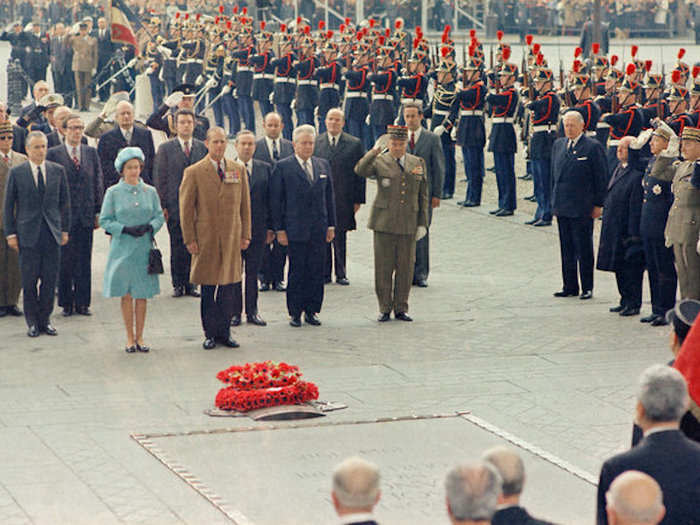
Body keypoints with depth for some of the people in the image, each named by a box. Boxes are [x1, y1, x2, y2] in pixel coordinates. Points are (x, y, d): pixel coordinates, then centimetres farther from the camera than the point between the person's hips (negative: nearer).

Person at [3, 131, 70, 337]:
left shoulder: (57, 171, 7)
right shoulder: (16, 173, 0)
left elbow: (65, 202, 12)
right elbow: (8, 205, 3)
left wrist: (65, 230, 7)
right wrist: (10, 233, -2)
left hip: (52, 234, 2)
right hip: (28, 234, -2)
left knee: (50, 279, 3)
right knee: (29, 281, 1)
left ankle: (45, 319, 15)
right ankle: (32, 322, 11)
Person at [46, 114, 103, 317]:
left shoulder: (91, 153, 9)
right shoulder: (54, 154, 0)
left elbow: (98, 183, 11)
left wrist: (98, 212, 5)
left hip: (86, 215, 3)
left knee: (84, 262, 5)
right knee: (64, 262, 2)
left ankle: (82, 302, 12)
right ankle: (66, 303, 9)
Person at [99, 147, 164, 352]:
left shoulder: (150, 191, 7)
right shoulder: (113, 193, 0)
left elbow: (159, 216, 9)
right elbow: (105, 221, 0)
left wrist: (149, 227, -12)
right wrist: (125, 229, -14)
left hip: (144, 249, 2)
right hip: (122, 249, -2)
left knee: (142, 295, 3)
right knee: (126, 294, 1)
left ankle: (139, 337, 12)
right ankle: (130, 338, 10)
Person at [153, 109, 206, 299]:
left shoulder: (202, 148, 9)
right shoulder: (165, 148, 3)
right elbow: (159, 178, 1)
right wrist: (162, 206, -5)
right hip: (174, 206, -2)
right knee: (177, 246, 1)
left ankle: (191, 283, 9)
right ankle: (178, 284, 9)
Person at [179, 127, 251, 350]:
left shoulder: (239, 170, 8)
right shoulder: (194, 172, -2)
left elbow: (245, 204, 11)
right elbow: (186, 209, -1)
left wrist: (245, 235, 7)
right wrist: (190, 239, -6)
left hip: (231, 238, 2)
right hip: (206, 238, -2)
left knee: (227, 288, 5)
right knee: (208, 289, 3)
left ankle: (224, 332, 13)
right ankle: (210, 333, 11)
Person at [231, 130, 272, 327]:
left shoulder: (265, 169, 7)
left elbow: (269, 199, 8)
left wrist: (270, 227, 4)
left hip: (257, 228, 2)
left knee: (253, 272, 8)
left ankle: (252, 311, 16)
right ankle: (235, 312, 11)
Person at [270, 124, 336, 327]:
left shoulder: (323, 165, 12)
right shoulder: (283, 167, -2)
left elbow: (329, 196, 15)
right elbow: (275, 200, -2)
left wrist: (331, 225, 10)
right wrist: (279, 229, -6)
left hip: (318, 230, 4)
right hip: (296, 230, -4)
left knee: (316, 271, 4)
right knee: (297, 272, 0)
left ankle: (311, 311, 13)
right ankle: (295, 312, 9)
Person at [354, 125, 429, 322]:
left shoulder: (418, 163, 10)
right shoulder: (379, 162, 0)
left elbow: (423, 196, 12)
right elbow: (360, 170, -21)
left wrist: (422, 224, 7)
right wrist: (374, 152, -34)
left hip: (408, 224, 2)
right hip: (384, 223, -2)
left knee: (405, 267, 4)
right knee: (383, 267, 1)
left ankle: (401, 308, 15)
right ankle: (384, 308, 10)